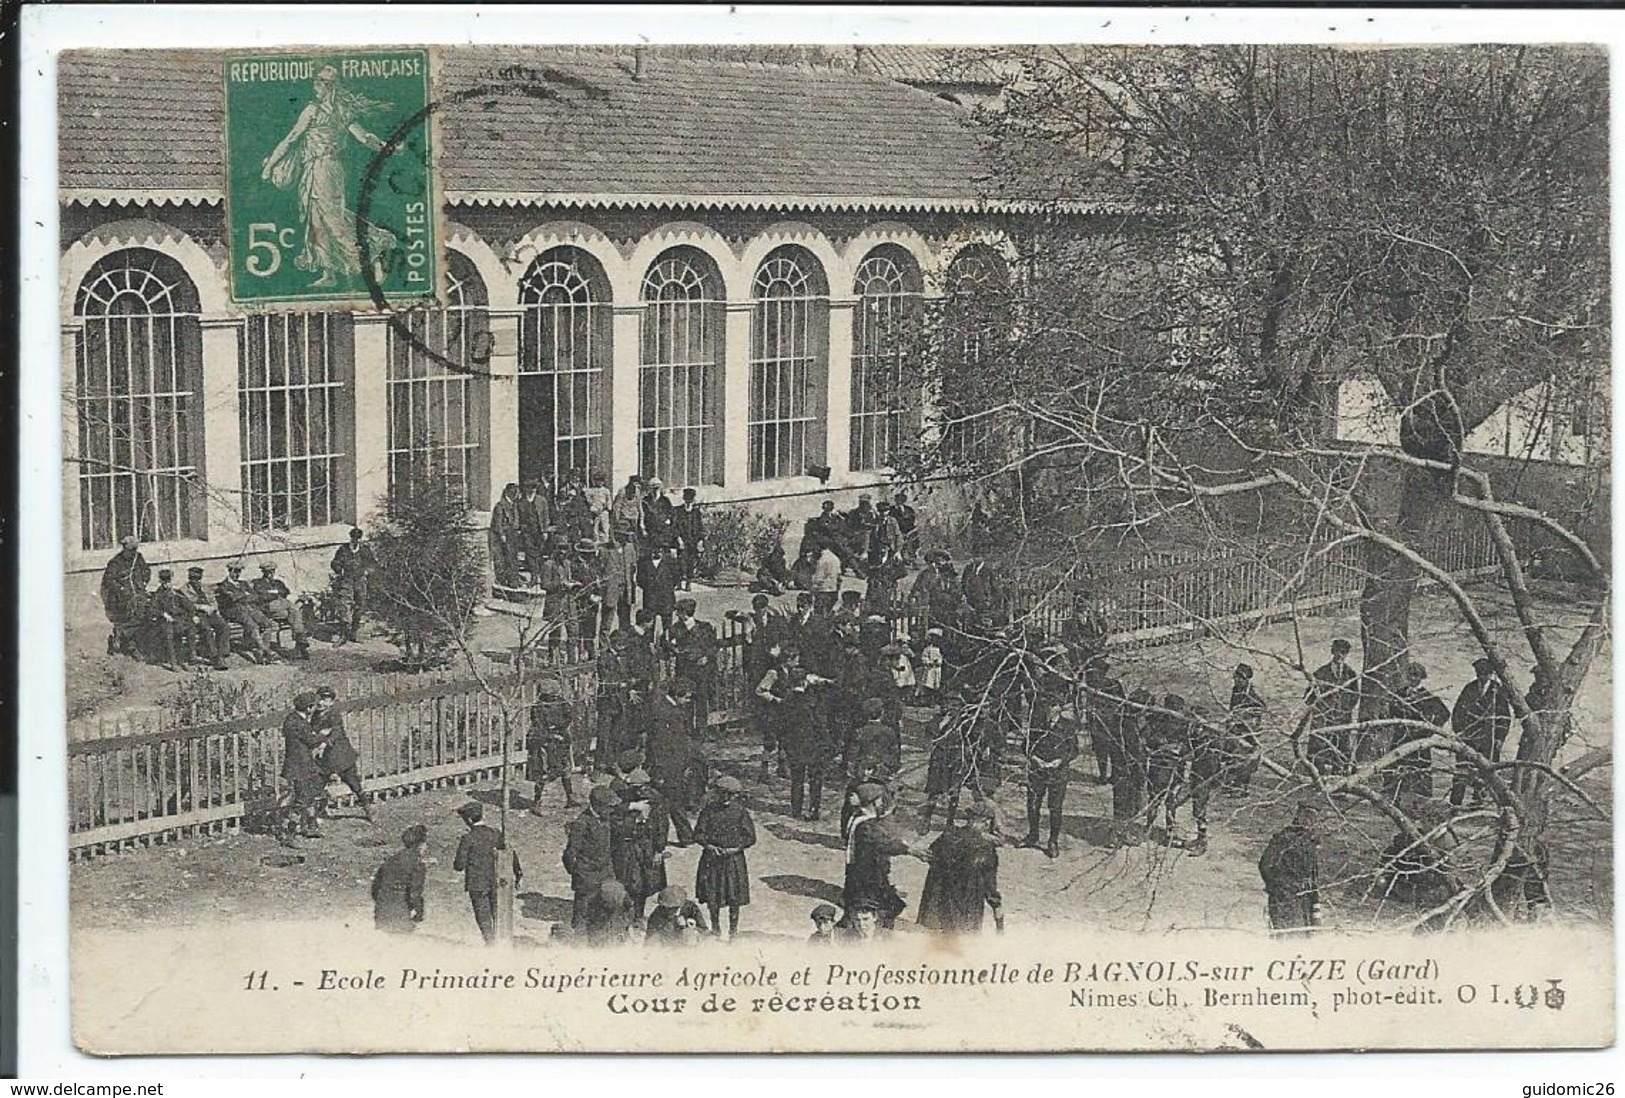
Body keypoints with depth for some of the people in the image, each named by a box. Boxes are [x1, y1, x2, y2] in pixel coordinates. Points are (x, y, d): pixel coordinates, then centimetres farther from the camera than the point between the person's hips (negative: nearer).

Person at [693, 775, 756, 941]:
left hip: (734, 858, -1)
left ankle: (733, 930, 16)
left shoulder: (740, 811, -2)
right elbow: (698, 833, 4)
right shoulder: (710, 809, 1)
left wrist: (736, 848, -12)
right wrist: (709, 846, -12)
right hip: (711, 859, 1)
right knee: (711, 896, 4)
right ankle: (715, 928, 22)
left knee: (734, 898, 1)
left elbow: (750, 837, 0)